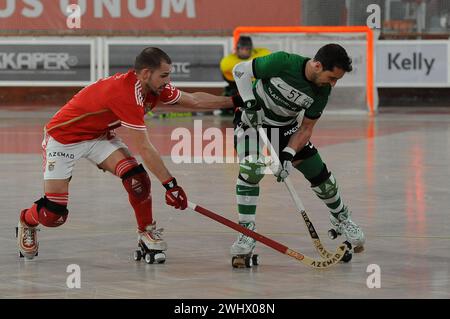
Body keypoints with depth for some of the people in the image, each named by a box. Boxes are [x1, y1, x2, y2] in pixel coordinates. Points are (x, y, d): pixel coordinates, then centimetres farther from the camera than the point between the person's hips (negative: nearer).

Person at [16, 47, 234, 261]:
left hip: (99, 135, 7)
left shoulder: (156, 87, -10)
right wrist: (170, 184, -30)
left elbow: (194, 100, 3)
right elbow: (144, 148, -32)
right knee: (53, 214, -9)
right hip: (63, 137, -7)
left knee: (135, 177, -16)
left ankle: (147, 232, 4)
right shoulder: (125, 93, -35)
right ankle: (27, 222, 25)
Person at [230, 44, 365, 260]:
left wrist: (289, 154, -22)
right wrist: (249, 102, -28)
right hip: (252, 120, -4)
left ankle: (341, 219, 30)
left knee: (319, 174, 5)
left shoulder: (322, 90, -16)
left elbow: (306, 128, -8)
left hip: (287, 126, 4)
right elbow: (240, 70, -19)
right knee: (250, 169, -27)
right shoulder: (283, 63, -31)